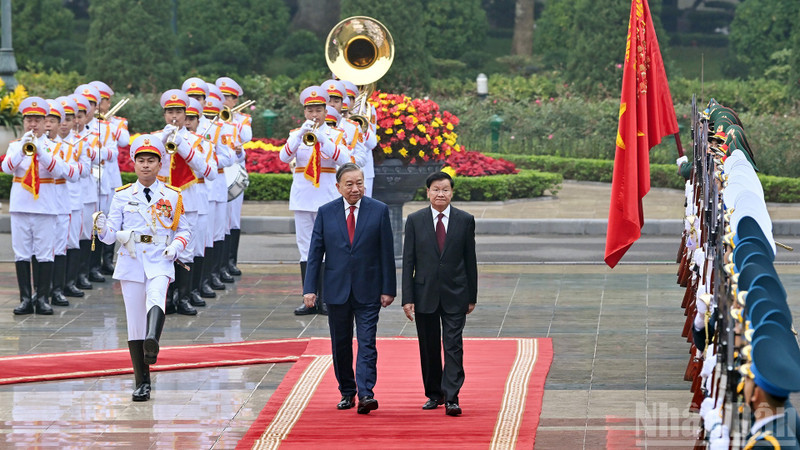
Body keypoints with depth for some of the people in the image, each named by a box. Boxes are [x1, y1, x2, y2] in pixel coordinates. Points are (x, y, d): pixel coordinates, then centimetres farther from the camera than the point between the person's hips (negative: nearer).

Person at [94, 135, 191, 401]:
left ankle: (152, 343, -58)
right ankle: (142, 382, 7)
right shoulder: (122, 196, 8)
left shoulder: (172, 196, 8)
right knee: (135, 323, 0)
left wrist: (176, 246, -6)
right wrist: (102, 228, -18)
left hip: (160, 262, -1)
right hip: (131, 262, 1)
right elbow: (111, 236, 6)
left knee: (156, 298, -33)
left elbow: (184, 230, 16)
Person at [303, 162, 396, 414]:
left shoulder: (379, 211, -1)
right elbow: (315, 252, 3)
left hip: (368, 290, -2)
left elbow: (386, 252, 0)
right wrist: (309, 288, -4)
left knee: (367, 343, -9)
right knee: (341, 345, 10)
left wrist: (388, 289, -3)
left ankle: (366, 394, -15)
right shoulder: (325, 213, 3)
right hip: (336, 289, 2)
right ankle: (347, 392, 22)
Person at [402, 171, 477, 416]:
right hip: (425, 293, 1)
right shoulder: (415, 221, 1)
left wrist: (472, 296, 4)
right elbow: (408, 261, 1)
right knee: (429, 348, 9)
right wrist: (407, 298, -5)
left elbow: (470, 260, 5)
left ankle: (451, 398, -11)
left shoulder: (465, 220, 2)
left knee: (453, 346, -8)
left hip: (454, 295, -1)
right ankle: (434, 394, 23)